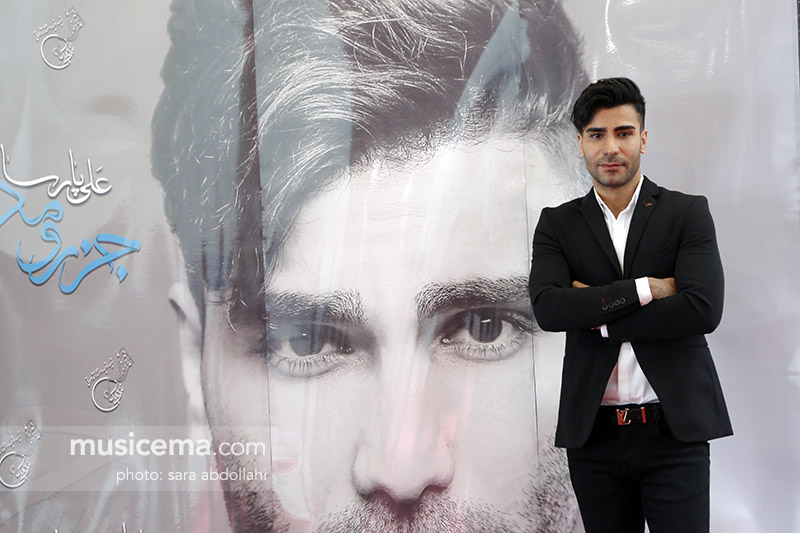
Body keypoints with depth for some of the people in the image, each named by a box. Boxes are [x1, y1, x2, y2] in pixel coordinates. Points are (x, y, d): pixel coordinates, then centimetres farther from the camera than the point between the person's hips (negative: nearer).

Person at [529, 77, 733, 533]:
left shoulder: (688, 213, 2)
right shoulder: (558, 224, 7)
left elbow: (703, 310, -12)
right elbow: (548, 308, -10)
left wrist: (596, 315, -9)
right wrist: (646, 288, -14)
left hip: (674, 430, -2)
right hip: (593, 434, 2)